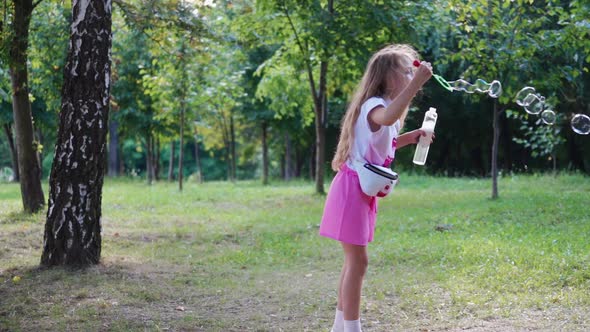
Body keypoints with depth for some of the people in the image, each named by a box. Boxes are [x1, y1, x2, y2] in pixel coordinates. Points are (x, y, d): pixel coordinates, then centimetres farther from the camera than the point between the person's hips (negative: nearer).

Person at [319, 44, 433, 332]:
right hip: (352, 189, -10)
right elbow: (386, 118, -43)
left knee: (353, 259, 15)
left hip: (364, 192, 10)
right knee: (357, 260, -9)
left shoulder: (385, 106, 15)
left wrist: (408, 138, 15)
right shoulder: (373, 105, -17)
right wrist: (417, 83, -44)